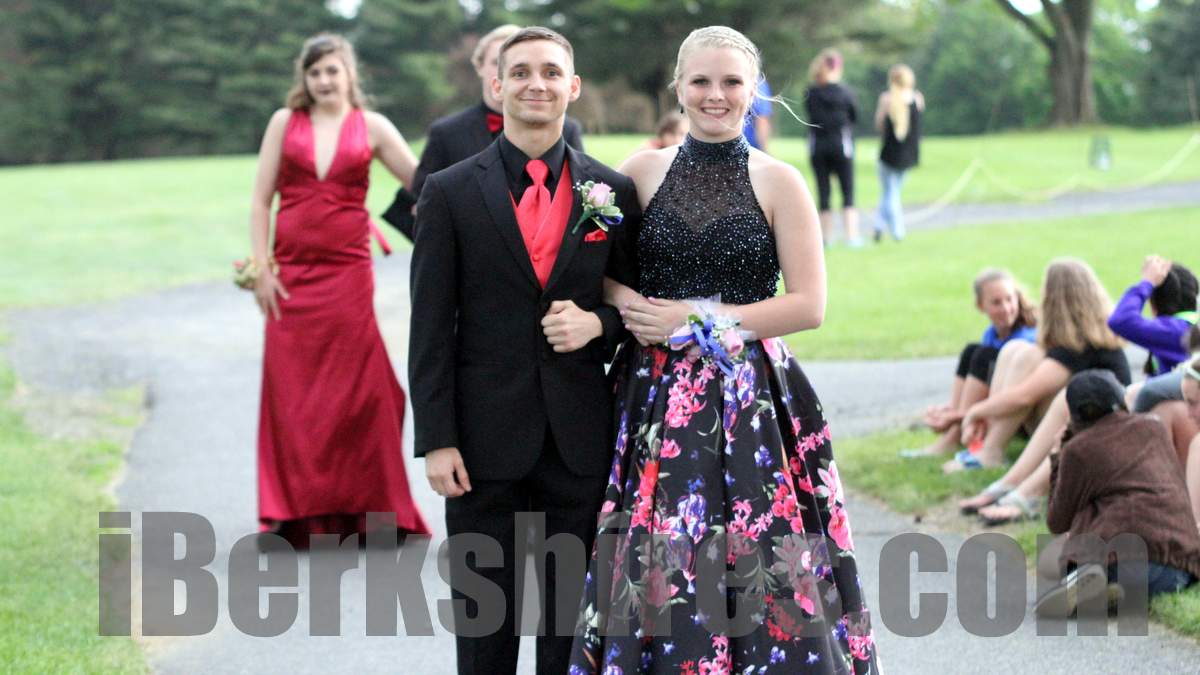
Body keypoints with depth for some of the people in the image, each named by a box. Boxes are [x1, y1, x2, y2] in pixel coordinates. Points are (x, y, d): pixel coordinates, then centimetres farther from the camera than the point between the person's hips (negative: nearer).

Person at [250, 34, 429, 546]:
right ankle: (297, 511, 8)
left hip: (347, 272, -1)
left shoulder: (371, 127, 6)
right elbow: (261, 200, 6)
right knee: (293, 389, 1)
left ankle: (351, 506, 8)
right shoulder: (285, 123, 7)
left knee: (352, 388, -1)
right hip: (291, 272, 1)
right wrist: (261, 268, -1)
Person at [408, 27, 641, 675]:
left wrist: (598, 323, -11)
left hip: (579, 439, 2)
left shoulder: (613, 192, 5)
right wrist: (435, 440, -8)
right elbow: (431, 329, -2)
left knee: (571, 616, 8)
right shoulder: (450, 193, -1)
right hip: (486, 438, -1)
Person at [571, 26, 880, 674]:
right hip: (658, 401, 2)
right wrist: (628, 304, -9)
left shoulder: (777, 182, 1)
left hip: (750, 398, -2)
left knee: (760, 564, -6)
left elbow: (808, 304, -4)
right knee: (657, 566, -3)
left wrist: (699, 320, -10)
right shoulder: (642, 171, 7)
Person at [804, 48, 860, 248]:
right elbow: (854, 117, 3)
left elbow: (812, 117, 6)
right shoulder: (844, 92, -8)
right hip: (841, 145, -2)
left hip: (817, 147, 2)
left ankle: (827, 236, 7)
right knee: (848, 192, 4)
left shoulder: (810, 94, -3)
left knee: (823, 192, 7)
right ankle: (851, 235, -3)